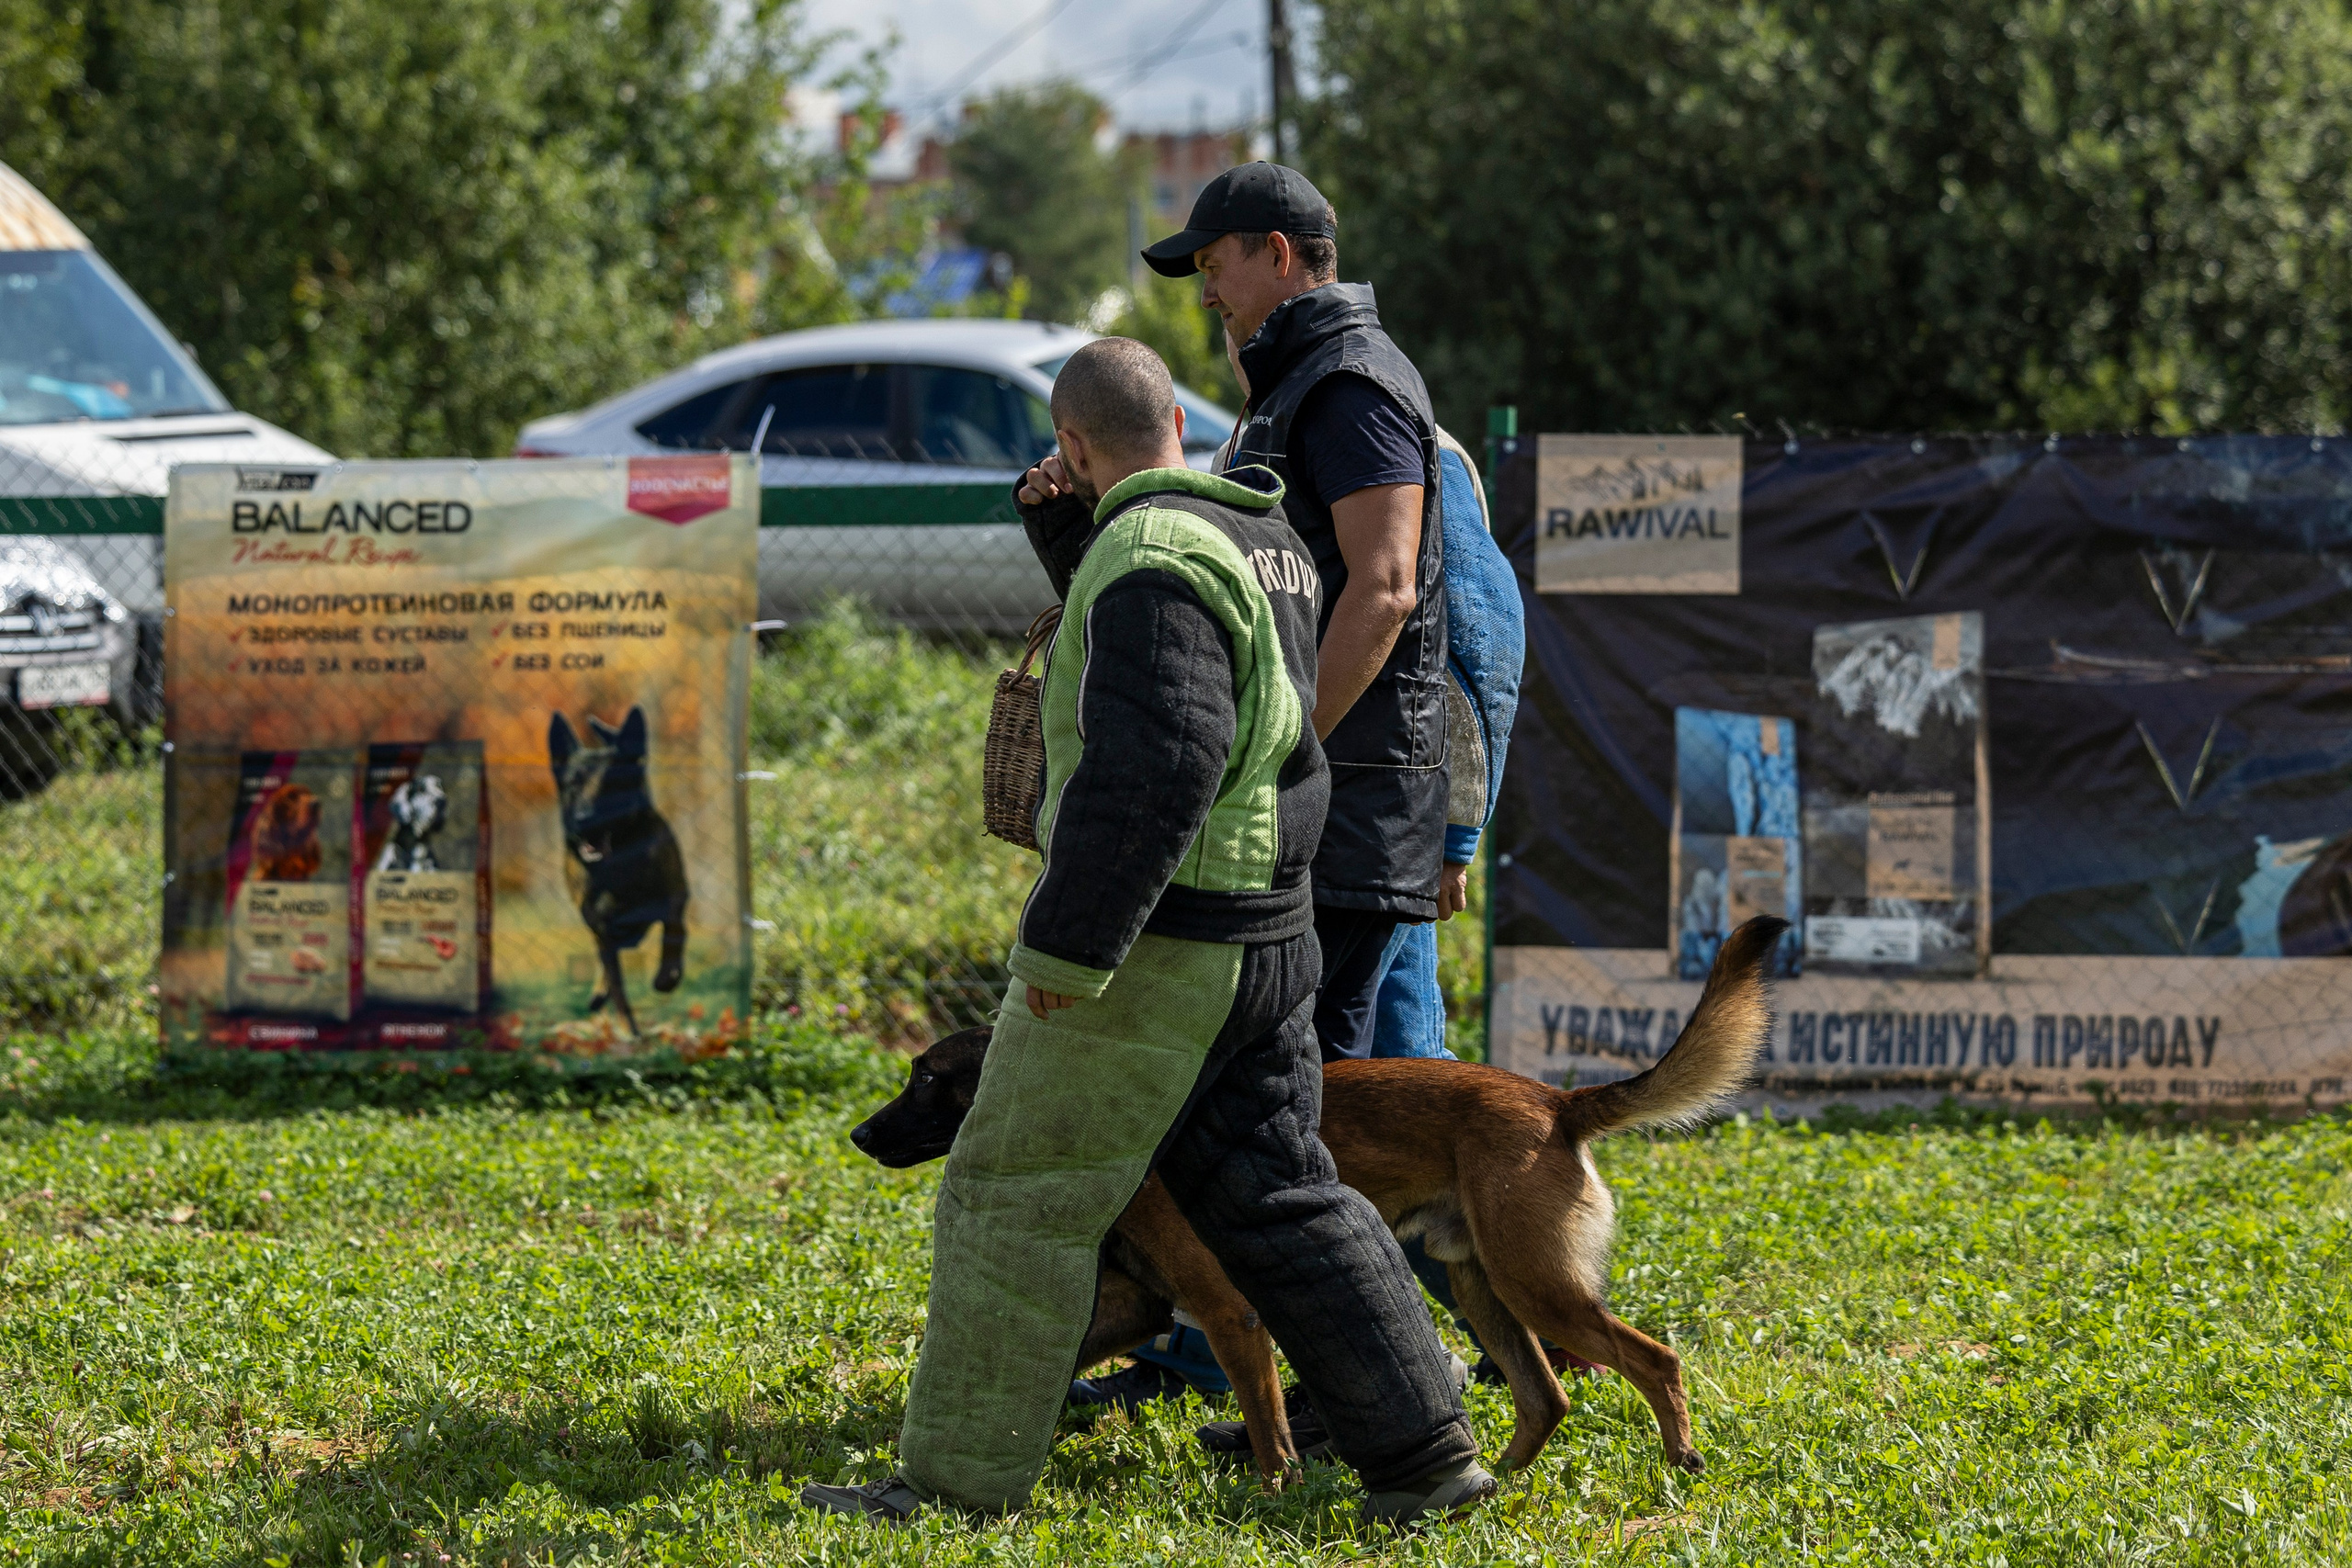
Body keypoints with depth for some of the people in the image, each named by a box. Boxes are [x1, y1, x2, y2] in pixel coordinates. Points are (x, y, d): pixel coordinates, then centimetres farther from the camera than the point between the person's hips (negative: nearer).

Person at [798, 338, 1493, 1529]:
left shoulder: (1149, 561, -18)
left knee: (1017, 1198, 0)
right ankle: (1421, 1452, 10)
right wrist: (1063, 530, 18)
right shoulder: (1259, 537, 12)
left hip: (1151, 941, -9)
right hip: (1263, 938, 9)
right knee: (1274, 1200, 13)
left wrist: (1067, 947, -24)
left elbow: (1152, 768, -26)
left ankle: (959, 1479, 4)